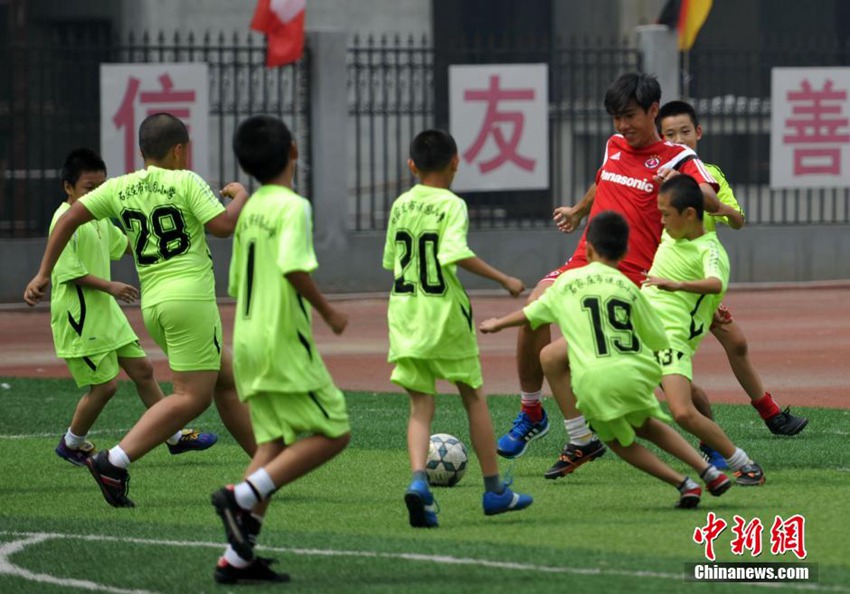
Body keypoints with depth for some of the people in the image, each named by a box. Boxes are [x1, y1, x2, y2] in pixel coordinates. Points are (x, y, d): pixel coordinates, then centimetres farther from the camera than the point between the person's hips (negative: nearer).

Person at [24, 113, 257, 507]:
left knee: (226, 381, 18)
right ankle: (114, 463, -19)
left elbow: (69, 218, 6)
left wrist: (44, 274, 11)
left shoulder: (120, 189, 11)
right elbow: (223, 225, -12)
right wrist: (240, 196, 9)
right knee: (191, 397, -8)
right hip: (190, 296, -8)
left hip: (153, 304, 8)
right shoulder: (186, 182, -5)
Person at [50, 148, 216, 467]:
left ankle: (175, 437, 19)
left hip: (106, 312, 9)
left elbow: (121, 243, 29)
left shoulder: (97, 218, 12)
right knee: (105, 385, -6)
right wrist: (109, 286, -24)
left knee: (142, 369, 10)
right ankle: (71, 444, 14)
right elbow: (69, 271, -22)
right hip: (79, 318, -9)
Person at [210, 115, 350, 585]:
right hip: (284, 341, -8)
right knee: (333, 433, -2)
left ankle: (237, 557, 3)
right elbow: (294, 268, -26)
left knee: (275, 443, 10)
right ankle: (242, 496, -15)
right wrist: (327, 311, -12)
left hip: (247, 340, 8)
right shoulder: (293, 207, -12)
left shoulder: (249, 210, 13)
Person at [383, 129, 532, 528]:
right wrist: (504, 280, -20)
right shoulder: (452, 205, -10)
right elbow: (456, 253, -26)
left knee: (420, 406, 4)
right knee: (474, 398, 12)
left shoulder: (401, 205, 6)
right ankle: (494, 490, 19)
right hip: (445, 314, -4)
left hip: (404, 313, 4)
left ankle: (418, 480, -22)